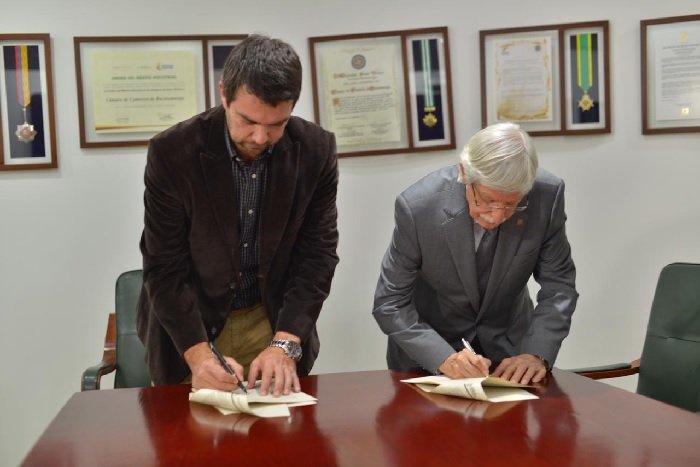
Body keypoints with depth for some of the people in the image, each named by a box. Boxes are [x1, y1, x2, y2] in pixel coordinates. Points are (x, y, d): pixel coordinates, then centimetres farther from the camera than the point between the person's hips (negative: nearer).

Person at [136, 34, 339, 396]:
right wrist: (198, 352, -29)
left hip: (275, 320, 1)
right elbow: (164, 268, -16)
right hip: (189, 328, -1)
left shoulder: (316, 150, -14)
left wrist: (284, 344, -23)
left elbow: (317, 254, -11)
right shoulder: (172, 152, -20)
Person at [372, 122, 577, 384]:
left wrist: (536, 354, -21)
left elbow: (558, 284, -7)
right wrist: (445, 358, -29)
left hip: (508, 346, 2)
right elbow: (390, 303, -16)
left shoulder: (547, 196, -19)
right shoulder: (418, 206, -24)